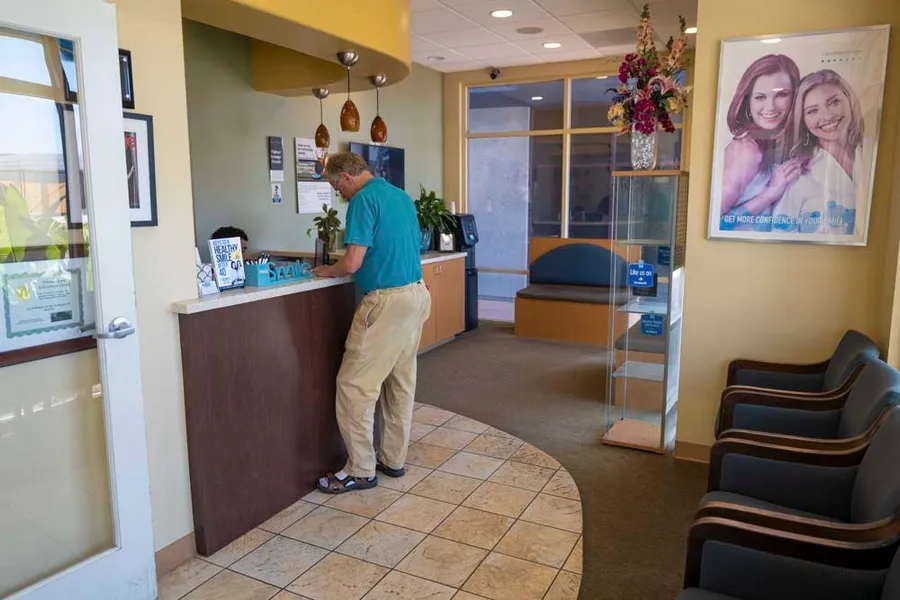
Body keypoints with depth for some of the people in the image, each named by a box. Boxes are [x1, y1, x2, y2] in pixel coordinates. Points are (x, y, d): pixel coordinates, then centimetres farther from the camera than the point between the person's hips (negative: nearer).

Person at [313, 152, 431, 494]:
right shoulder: (401, 195, 15)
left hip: (387, 301, -9)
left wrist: (327, 271, 3)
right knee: (401, 382, 15)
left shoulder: (364, 199, -12)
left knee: (355, 385, 0)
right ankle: (393, 459, 26)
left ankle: (361, 471, 8)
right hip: (417, 294, 10)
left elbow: (353, 263, -18)